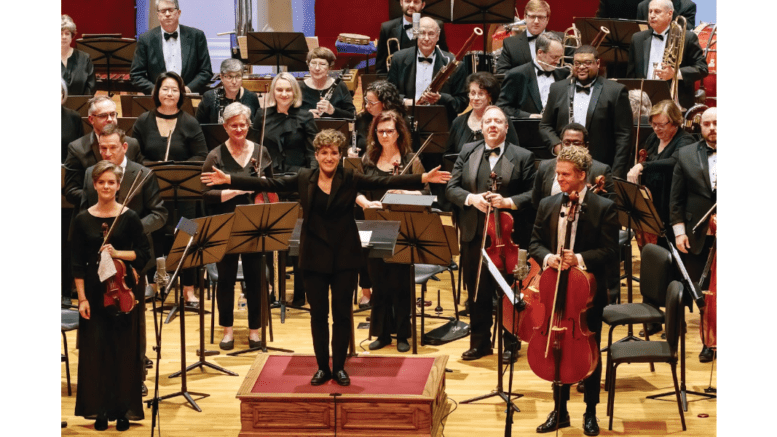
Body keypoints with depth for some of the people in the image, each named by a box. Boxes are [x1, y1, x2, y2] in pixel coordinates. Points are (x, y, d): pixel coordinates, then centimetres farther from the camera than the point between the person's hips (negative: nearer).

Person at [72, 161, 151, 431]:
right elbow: (78, 263, 3)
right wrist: (82, 298, -4)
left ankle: (124, 410, 9)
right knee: (95, 349, 0)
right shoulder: (83, 220, 3)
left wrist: (118, 253, -16)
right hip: (94, 291, 1)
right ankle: (100, 410, 9)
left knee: (125, 350, 1)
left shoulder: (129, 218, 0)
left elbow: (144, 254, 1)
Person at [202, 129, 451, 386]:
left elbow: (386, 182, -11)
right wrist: (227, 180, -12)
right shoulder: (303, 179, 1)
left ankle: (339, 367, 17)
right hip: (315, 256, 1)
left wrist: (424, 179, -22)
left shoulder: (351, 179, -3)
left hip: (345, 257, -1)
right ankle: (322, 367, 18)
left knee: (342, 313, 5)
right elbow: (268, 184, -4)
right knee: (318, 314, 7)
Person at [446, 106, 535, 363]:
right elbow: (451, 189, 7)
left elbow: (533, 195, -3)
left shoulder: (523, 156, 2)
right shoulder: (467, 152, 11)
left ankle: (511, 344, 15)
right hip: (474, 235, 3)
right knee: (477, 292, 10)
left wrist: (508, 202, -18)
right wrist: (471, 198, -11)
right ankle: (479, 342, 21)